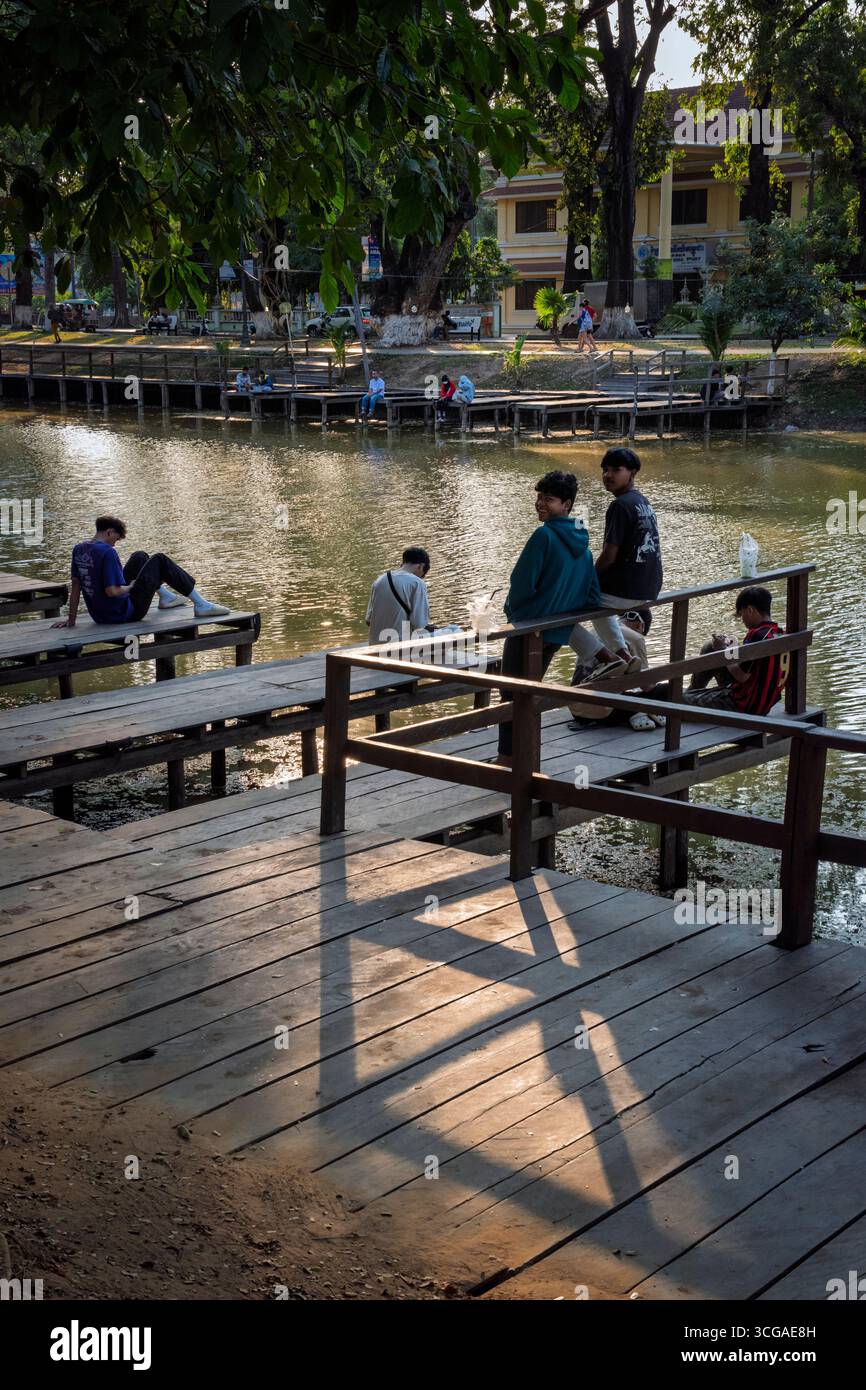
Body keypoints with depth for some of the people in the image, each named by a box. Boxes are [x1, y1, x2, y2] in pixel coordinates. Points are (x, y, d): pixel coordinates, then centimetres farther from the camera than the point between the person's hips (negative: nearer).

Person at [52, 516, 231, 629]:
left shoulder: (79, 549, 1)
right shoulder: (107, 553, -24)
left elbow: (75, 586, 5)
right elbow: (112, 591, -28)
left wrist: (71, 619, 8)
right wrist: (129, 588, -8)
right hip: (125, 614, -9)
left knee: (140, 557, 23)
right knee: (160, 561, 2)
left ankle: (166, 597, 42)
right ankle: (201, 605, 4)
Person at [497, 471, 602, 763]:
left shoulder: (544, 536, -17)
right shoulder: (583, 546, 7)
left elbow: (522, 582, -18)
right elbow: (592, 597, 9)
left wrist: (512, 609, 1)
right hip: (558, 634, 7)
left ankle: (507, 757, 3)